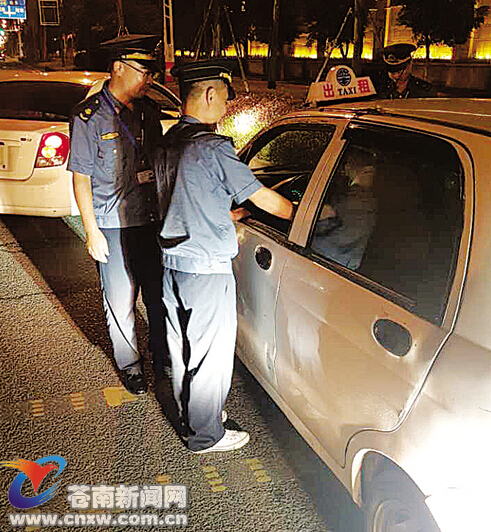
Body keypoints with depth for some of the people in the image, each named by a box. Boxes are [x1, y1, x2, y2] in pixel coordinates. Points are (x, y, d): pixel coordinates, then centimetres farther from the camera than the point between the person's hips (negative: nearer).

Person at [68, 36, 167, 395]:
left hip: (152, 220, 5)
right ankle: (129, 365, 27)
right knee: (121, 301, 6)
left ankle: (162, 353, 35)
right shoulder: (89, 116, -8)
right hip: (113, 226, -5)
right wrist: (92, 231, -10)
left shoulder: (148, 110, 8)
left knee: (160, 293, 14)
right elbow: (81, 178, -6)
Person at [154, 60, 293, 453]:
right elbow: (265, 199, -13)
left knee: (183, 346, 21)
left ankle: (188, 417, 40)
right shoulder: (214, 148, -19)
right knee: (211, 354, 7)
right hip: (207, 270, -8)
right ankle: (206, 435, 24)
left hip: (173, 263, 9)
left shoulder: (169, 143, 7)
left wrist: (229, 216, 19)